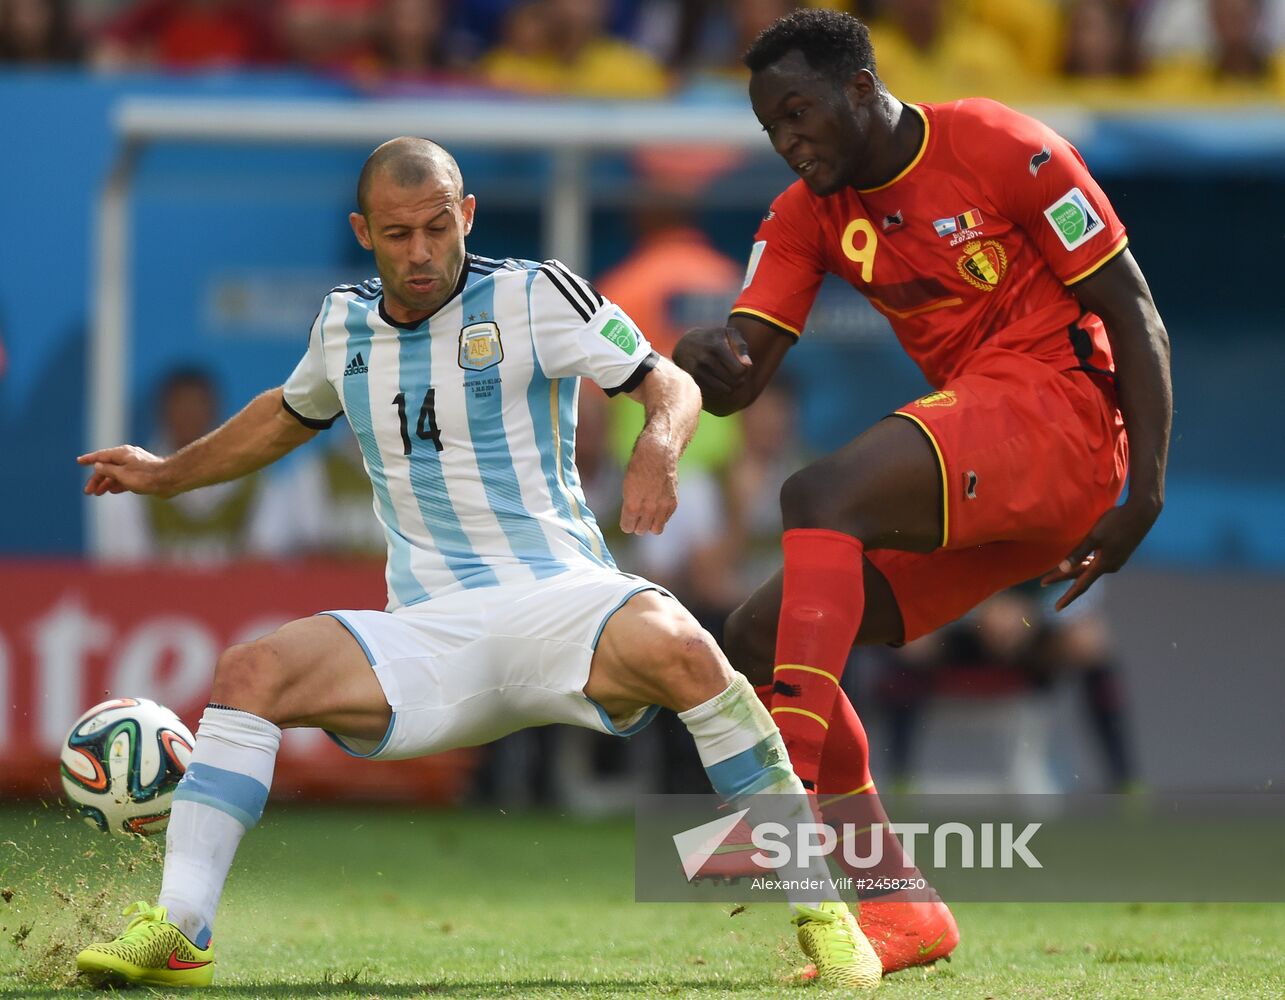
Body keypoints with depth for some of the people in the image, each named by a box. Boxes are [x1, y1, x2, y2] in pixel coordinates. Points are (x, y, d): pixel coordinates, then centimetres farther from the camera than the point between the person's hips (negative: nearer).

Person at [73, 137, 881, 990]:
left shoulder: (533, 296, -2)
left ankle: (822, 909, -28)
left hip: (560, 598, -4)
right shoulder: (345, 325, 13)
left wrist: (659, 447, -26)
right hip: (429, 632, 4)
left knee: (679, 649, -36)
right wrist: (168, 474, 33)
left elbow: (670, 384, -4)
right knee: (249, 674, -20)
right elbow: (289, 416, 35)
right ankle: (178, 935, -20)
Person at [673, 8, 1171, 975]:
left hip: (1056, 406, -8)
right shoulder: (809, 214, 11)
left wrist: (1146, 489, -14)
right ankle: (898, 909, -2)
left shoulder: (1000, 147, -7)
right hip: (977, 481, 8)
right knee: (757, 640, 0)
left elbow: (1132, 309, -7)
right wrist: (706, 360, -25)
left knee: (820, 494, -29)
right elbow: (739, 375, 2)